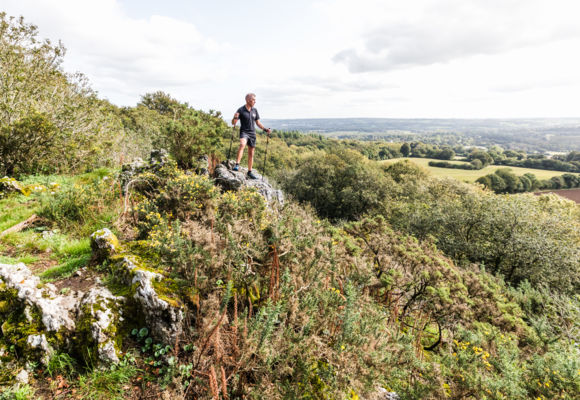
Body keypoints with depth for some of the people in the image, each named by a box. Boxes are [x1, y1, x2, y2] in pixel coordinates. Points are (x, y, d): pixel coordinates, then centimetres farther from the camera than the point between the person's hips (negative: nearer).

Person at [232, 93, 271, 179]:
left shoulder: (255, 110, 8)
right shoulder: (241, 110, -7)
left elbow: (258, 122, 18)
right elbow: (233, 123, -7)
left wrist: (265, 129, 5)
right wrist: (235, 117, -29)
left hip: (252, 133, 5)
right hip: (244, 132, -5)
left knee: (251, 153, 8)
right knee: (242, 144, -35)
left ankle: (250, 172, 19)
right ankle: (237, 165, -37)